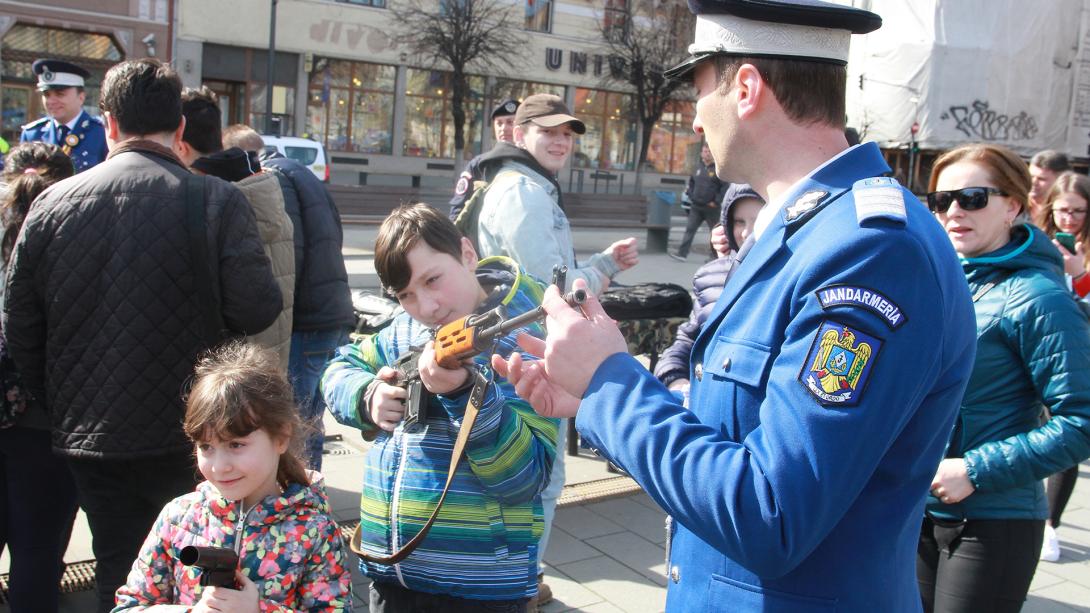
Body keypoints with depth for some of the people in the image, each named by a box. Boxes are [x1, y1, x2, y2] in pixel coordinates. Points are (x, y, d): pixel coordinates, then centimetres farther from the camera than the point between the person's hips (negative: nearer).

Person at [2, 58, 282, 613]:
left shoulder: (51, 202, -2)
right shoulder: (217, 201, -13)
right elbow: (257, 309, -16)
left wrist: (57, 406, 15)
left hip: (87, 437, 3)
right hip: (189, 437, -2)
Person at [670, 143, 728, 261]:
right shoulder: (698, 167, 11)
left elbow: (725, 186, -11)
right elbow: (691, 183, 23)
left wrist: (716, 202, -13)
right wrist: (691, 196, 10)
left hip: (711, 208, -5)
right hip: (696, 207, 5)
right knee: (690, 229, -2)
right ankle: (682, 253, -4)